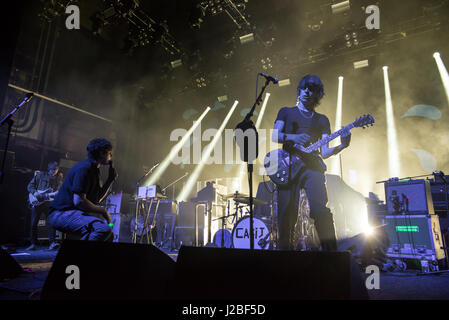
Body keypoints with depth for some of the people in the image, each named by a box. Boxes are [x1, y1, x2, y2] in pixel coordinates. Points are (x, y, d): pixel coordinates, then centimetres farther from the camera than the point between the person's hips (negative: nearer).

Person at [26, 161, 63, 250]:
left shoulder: (59, 178, 7)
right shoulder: (40, 175, 3)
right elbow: (30, 185, 4)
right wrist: (35, 193, -12)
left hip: (49, 203, 0)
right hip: (37, 202, 0)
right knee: (34, 223, 2)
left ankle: (52, 243, -13)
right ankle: (33, 244, 14)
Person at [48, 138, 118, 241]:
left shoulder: (94, 170, 17)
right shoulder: (84, 167, -15)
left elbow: (97, 199, 18)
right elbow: (79, 201, -23)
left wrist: (110, 179, 10)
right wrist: (103, 211, -14)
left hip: (76, 212, 10)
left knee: (109, 235, 20)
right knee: (104, 229, -32)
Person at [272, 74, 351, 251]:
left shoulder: (322, 120, 21)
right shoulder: (286, 112, 19)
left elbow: (324, 152, 10)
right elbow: (274, 136, 4)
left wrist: (341, 146, -9)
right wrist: (293, 137, -14)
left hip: (312, 166, 1)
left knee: (321, 210, -16)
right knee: (286, 214, -8)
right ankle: (285, 247, 6)